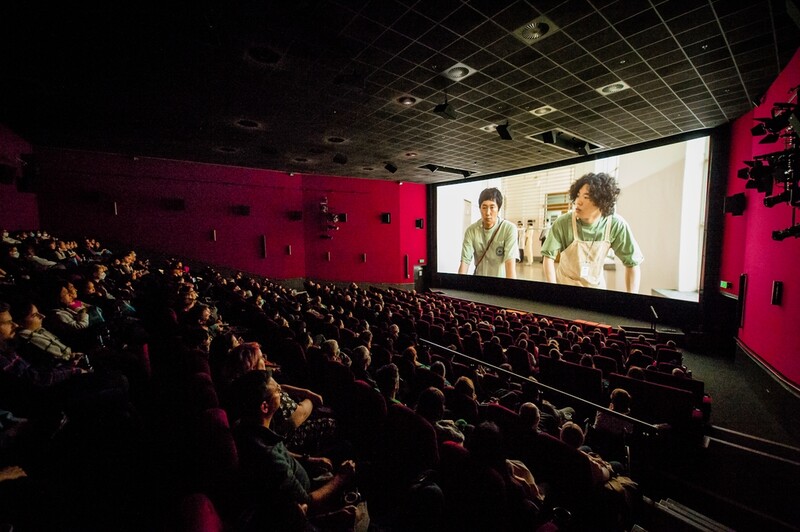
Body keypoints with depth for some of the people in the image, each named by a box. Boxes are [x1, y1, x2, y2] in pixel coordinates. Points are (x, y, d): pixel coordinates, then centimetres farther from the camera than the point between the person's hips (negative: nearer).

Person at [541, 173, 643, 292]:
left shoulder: (616, 225, -17)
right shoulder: (563, 223, -22)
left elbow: (632, 263, -8)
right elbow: (548, 256, -16)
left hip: (596, 285, 2)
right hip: (565, 284, -1)